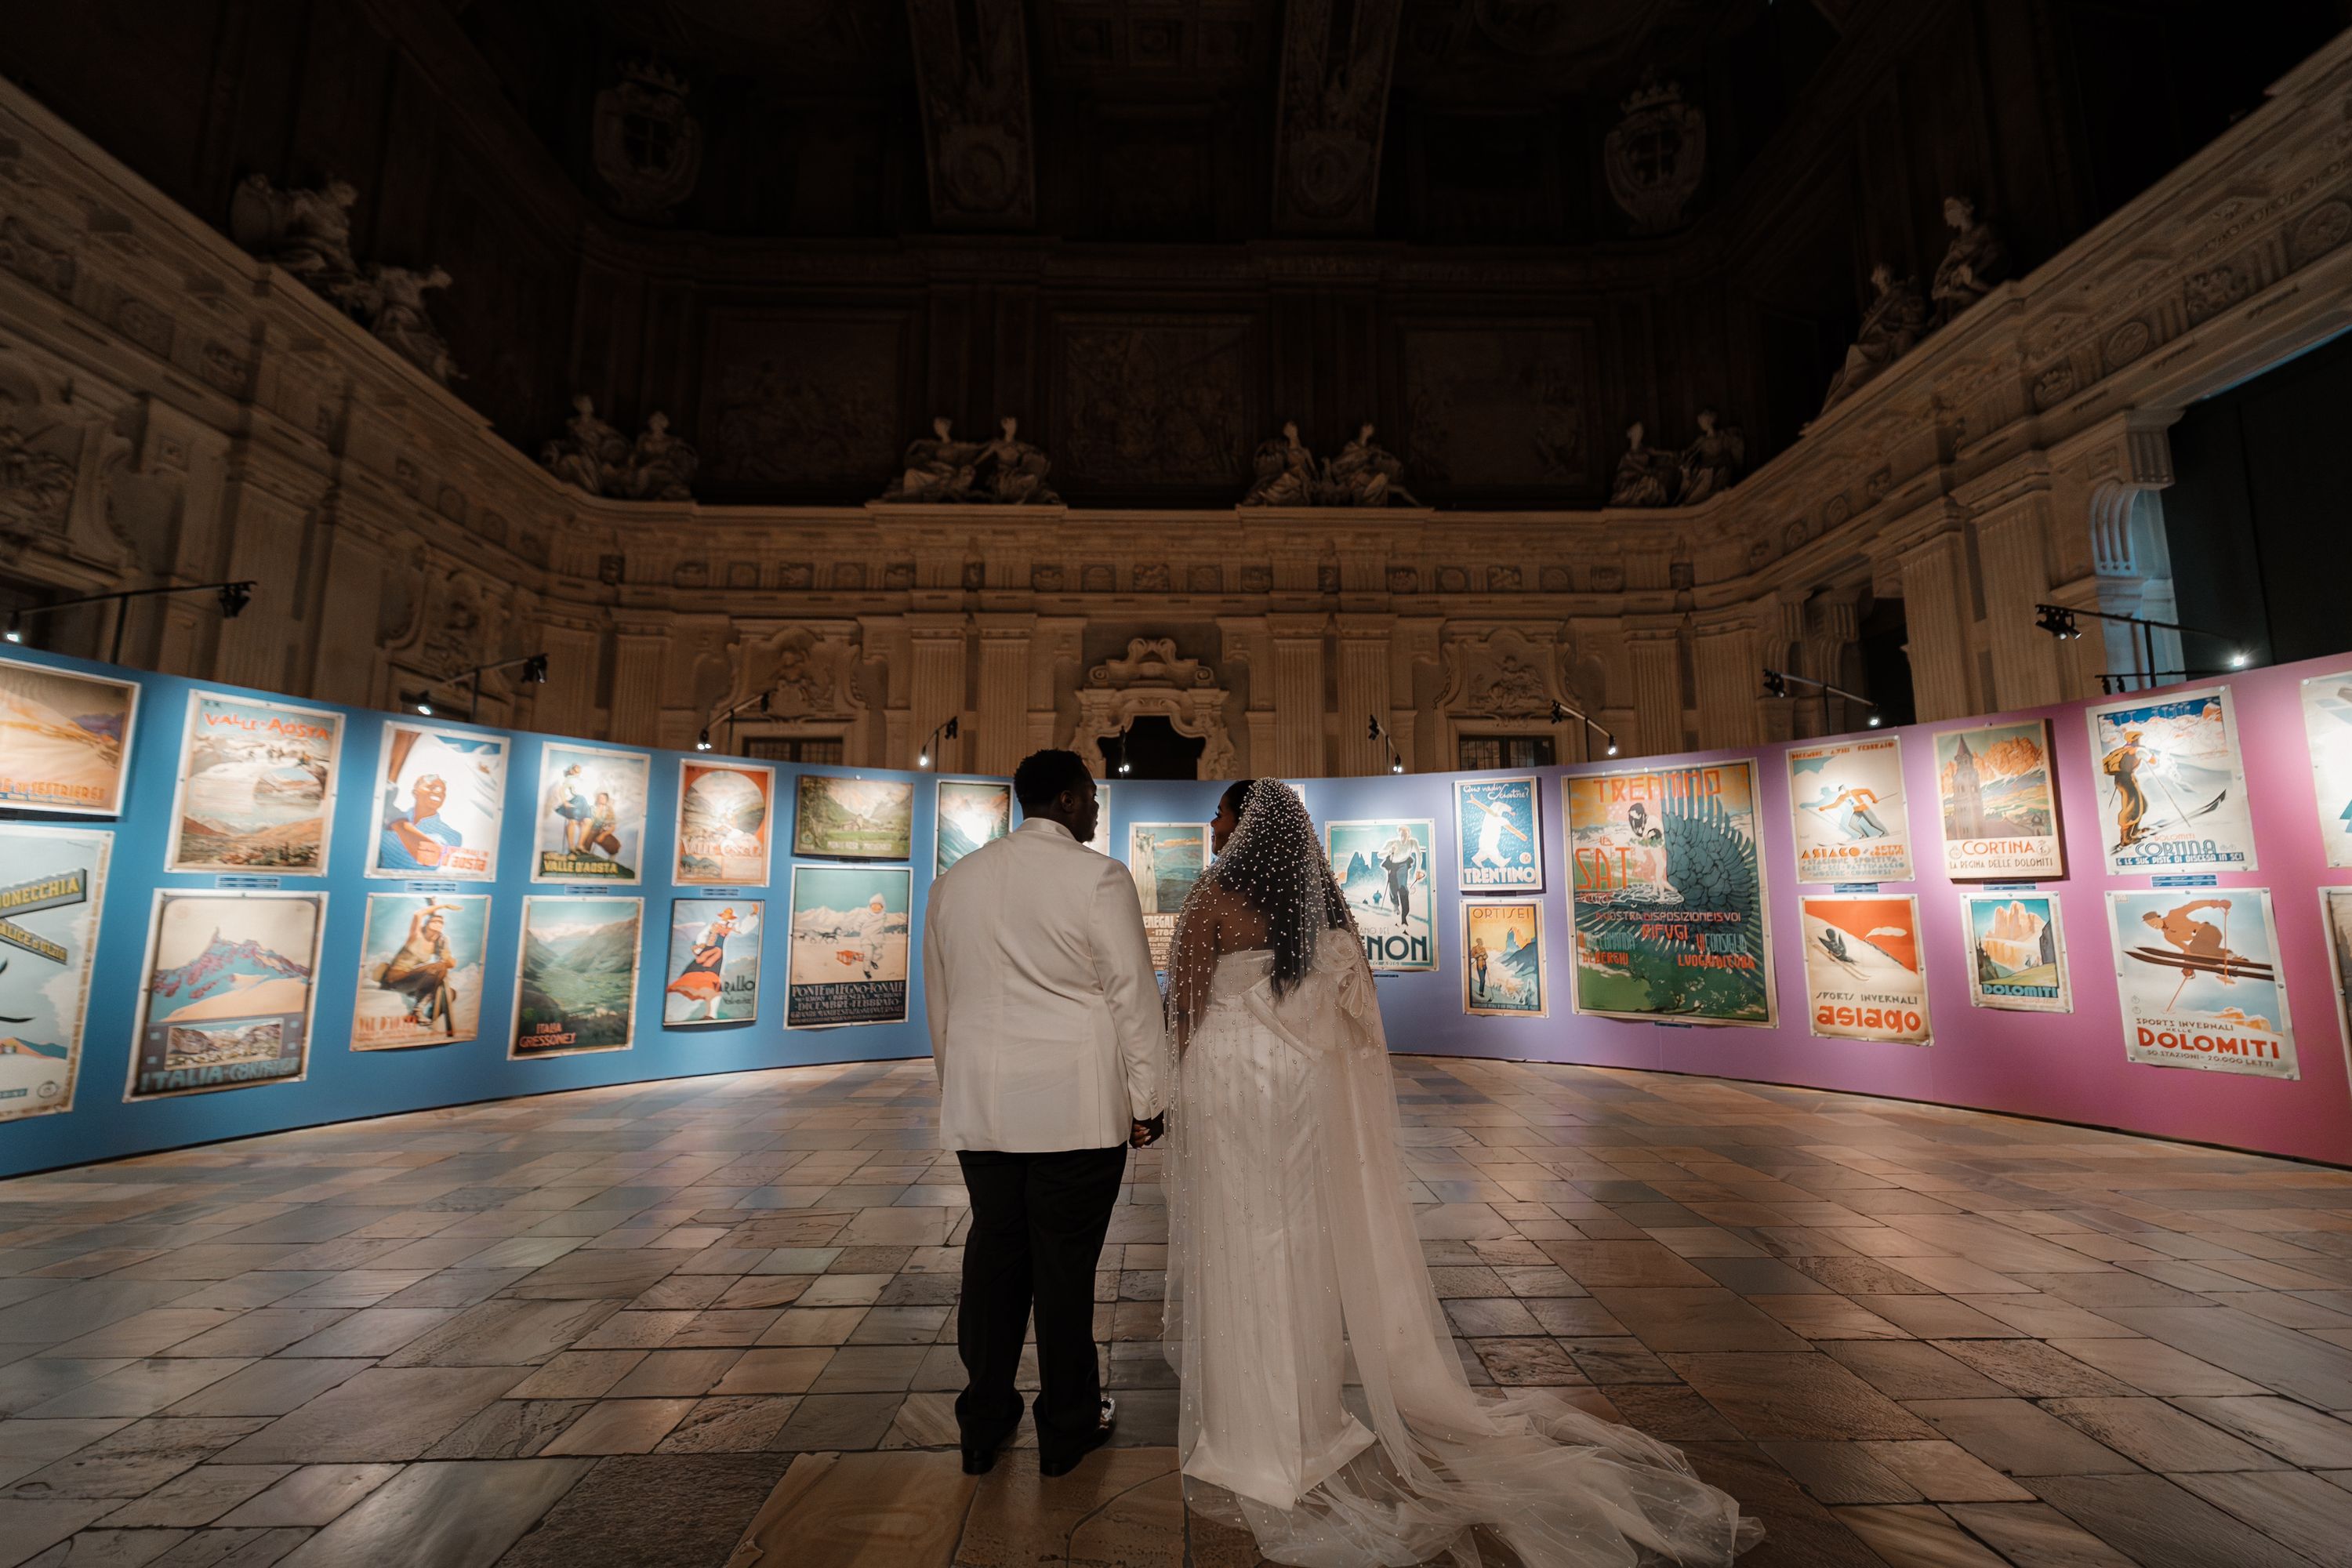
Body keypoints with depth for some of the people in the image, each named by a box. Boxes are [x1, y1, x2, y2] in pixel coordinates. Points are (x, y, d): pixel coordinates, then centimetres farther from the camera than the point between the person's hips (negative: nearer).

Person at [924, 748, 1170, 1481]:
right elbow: (1132, 993, -10)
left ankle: (983, 1422, 31)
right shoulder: (1098, 876, -10)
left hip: (979, 1107, 5)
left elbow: (940, 999, 15)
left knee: (992, 1254, 16)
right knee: (1065, 1264, 8)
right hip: (1077, 1109, -5)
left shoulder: (955, 879, 8)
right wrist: (1146, 1100, -1)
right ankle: (1067, 1427, 26)